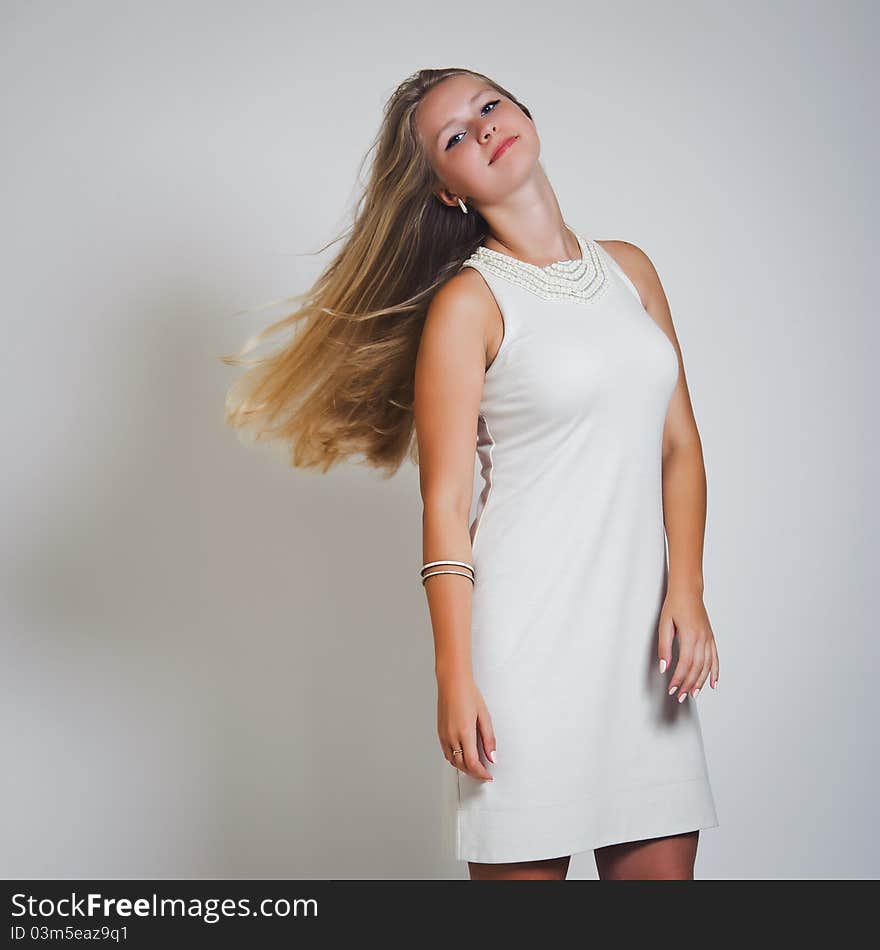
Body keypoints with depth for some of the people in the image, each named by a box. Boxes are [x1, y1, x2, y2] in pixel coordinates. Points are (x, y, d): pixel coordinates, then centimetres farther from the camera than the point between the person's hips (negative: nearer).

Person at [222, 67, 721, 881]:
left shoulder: (630, 268, 11)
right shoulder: (468, 302, -5)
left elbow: (680, 444, 12)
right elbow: (445, 505, -7)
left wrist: (686, 590, 0)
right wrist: (454, 678, -11)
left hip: (641, 622, 5)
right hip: (530, 623, -5)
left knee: (662, 867, 7)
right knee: (524, 865, 1)